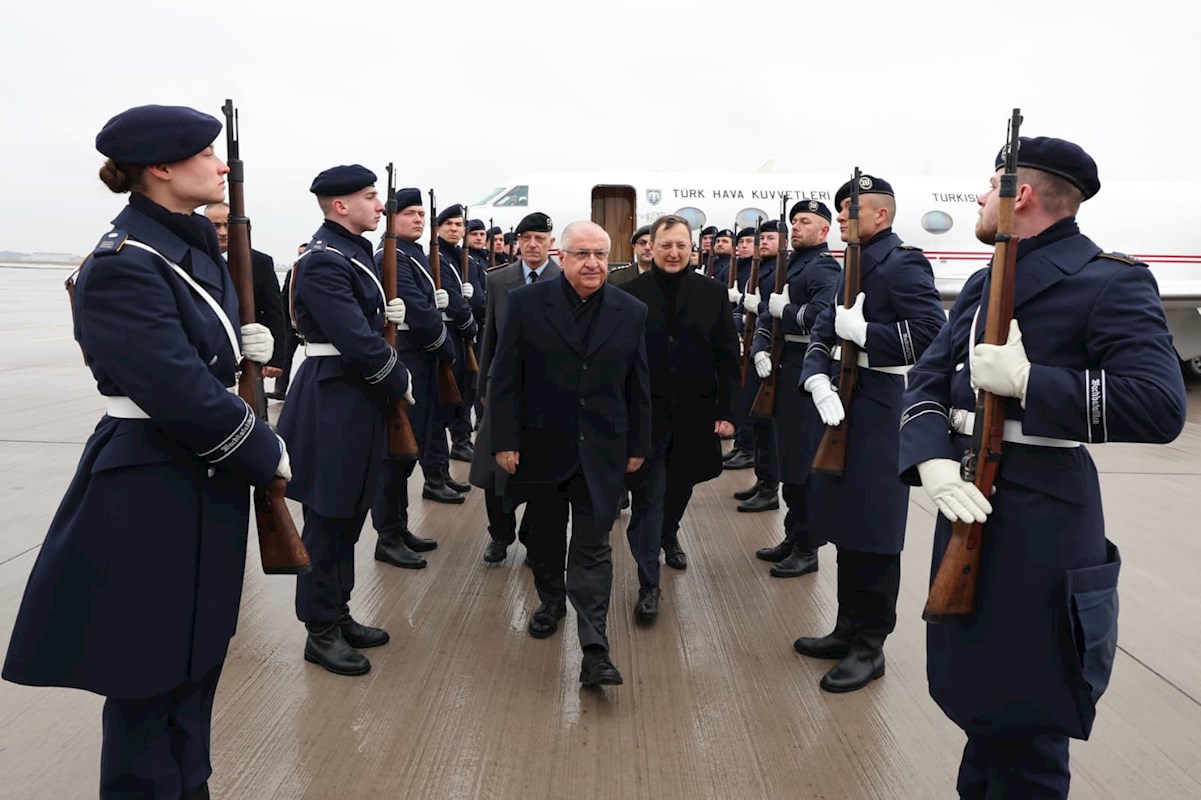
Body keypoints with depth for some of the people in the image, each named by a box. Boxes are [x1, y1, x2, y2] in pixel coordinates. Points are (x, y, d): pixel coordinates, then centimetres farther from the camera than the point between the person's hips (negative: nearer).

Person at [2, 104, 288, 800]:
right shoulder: (122, 266, -19)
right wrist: (267, 454, -13)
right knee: (150, 678, 7)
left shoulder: (198, 248, 8)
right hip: (150, 494, -9)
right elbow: (179, 392, -24)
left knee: (197, 658, 20)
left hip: (208, 482, 9)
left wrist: (243, 344, 0)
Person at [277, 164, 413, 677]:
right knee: (328, 518, 1)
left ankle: (339, 614, 30)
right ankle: (321, 631, 15)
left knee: (348, 514, 17)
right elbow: (356, 340, -23)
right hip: (332, 401, -10)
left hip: (358, 398, 10)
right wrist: (400, 381, -10)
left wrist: (388, 313, 0)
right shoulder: (323, 261, -17)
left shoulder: (355, 252, 13)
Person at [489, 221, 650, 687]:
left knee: (593, 548, -2)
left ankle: (595, 652, -1)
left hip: (601, 452, 0)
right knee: (545, 536, 18)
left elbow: (638, 386, 6)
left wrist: (638, 446, 6)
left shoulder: (631, 312, 1)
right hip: (542, 447, 0)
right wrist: (504, 441, -8)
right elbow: (505, 378, -5)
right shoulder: (526, 303, -5)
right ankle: (551, 600, 43)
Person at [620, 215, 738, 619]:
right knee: (648, 495, 0)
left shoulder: (712, 293, 1)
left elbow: (728, 357, 2)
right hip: (645, 413, -2)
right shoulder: (630, 293, -4)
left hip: (695, 412, 3)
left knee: (681, 483, 20)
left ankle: (668, 535, 49)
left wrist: (727, 411, -2)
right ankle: (648, 584, 7)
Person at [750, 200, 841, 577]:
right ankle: (793, 536, 26)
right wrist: (760, 350, -1)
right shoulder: (790, 265, 17)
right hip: (784, 370, 9)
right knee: (788, 457, 14)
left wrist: (783, 309, -13)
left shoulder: (823, 269, -10)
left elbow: (820, 316, -28)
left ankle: (807, 549, 6)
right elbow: (768, 315, 16)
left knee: (804, 461, -4)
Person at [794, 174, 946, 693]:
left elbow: (931, 333, -22)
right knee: (847, 523, 14)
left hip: (881, 410, -9)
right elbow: (823, 332, 12)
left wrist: (861, 330, -18)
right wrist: (819, 381, -6)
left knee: (872, 532, -2)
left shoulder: (903, 265, -10)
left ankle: (869, 645, 10)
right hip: (844, 405, 9)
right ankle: (848, 629, 27)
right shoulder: (854, 267, 16)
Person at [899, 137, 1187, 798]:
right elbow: (926, 380, 5)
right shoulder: (983, 284, 13)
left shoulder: (1110, 282, -10)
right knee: (976, 691, 22)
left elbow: (1162, 407, -21)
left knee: (1024, 714, 4)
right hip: (968, 503, 8)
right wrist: (931, 462, -14)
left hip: (1039, 522, -7)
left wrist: (1025, 380, -23)